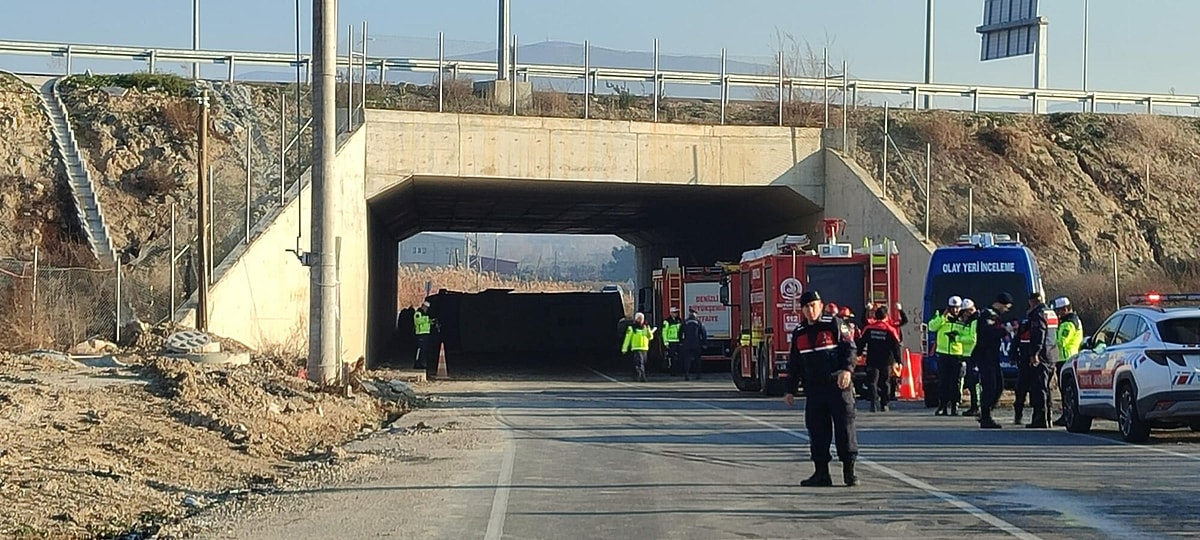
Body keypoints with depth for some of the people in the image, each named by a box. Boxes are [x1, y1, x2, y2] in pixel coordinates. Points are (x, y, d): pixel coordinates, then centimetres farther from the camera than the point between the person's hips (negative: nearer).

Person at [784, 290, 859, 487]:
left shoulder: (834, 324, -1)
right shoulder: (799, 333, 14)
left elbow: (849, 347, -7)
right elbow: (794, 364, 19)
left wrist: (847, 369, -23)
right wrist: (790, 390, 16)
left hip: (838, 387, -5)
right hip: (814, 391, 5)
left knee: (845, 426, -4)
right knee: (817, 431, 3)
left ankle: (849, 471, 0)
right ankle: (821, 473, 9)